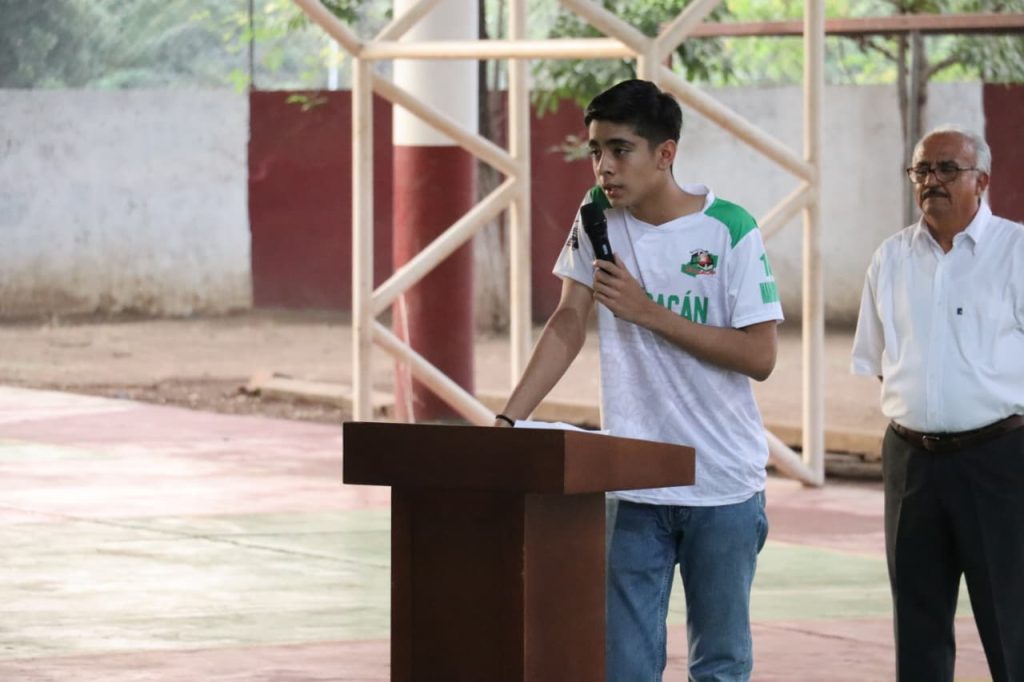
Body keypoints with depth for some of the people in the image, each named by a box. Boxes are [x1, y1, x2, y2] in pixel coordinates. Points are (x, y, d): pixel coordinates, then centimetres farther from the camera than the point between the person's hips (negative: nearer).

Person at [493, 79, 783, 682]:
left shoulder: (730, 230, -10)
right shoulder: (600, 217, 3)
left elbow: (759, 357, -12)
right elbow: (569, 325, 4)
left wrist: (650, 314, -16)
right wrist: (507, 420, -7)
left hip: (724, 485, -3)